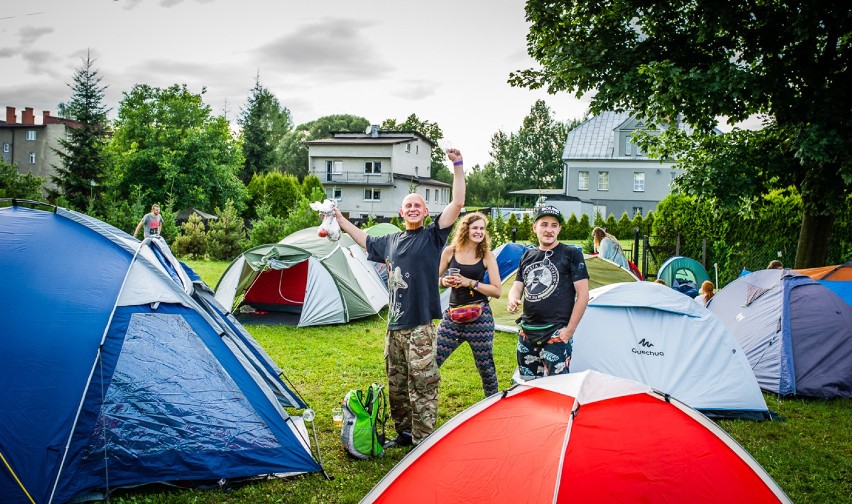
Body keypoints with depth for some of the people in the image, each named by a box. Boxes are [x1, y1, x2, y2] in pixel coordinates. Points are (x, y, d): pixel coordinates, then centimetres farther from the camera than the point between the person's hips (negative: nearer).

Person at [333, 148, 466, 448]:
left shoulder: (433, 236, -2)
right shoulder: (391, 241, 14)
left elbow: (458, 203, -12)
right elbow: (365, 241, 34)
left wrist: (458, 166, -18)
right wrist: (340, 220, 38)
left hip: (420, 327, -6)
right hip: (394, 326, 7)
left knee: (422, 387, -4)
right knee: (396, 386, 16)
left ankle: (423, 442, 3)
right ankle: (403, 433, 30)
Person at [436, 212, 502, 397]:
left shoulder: (487, 256, 0)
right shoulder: (450, 252, 3)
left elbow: (497, 291, -4)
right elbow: (435, 279, 13)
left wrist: (471, 283, -15)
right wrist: (444, 281, -9)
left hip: (479, 315, -1)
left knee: (485, 366, 7)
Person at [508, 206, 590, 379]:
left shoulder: (571, 254, -4)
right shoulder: (527, 256, 13)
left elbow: (582, 294, -7)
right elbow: (517, 288, 15)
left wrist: (570, 329, -11)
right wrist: (512, 300, -10)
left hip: (556, 333, -6)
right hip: (527, 332, 6)